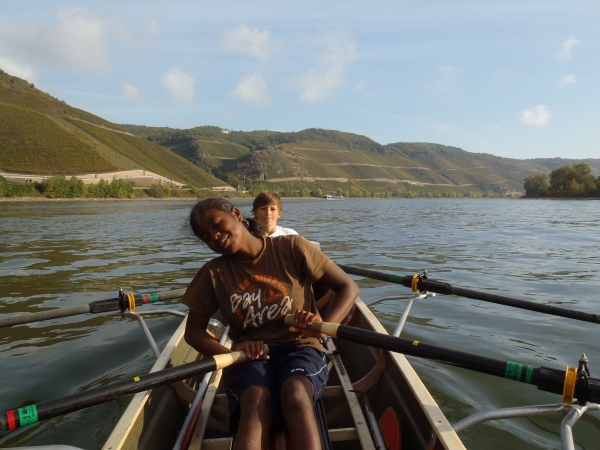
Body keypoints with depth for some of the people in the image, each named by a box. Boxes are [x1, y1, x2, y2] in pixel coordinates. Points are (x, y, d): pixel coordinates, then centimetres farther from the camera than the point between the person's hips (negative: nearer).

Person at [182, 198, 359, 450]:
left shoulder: (292, 248, -5)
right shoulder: (212, 274, 4)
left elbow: (348, 288, -2)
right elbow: (193, 331, 9)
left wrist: (325, 326, -22)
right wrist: (231, 355, -12)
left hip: (299, 346, -1)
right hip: (249, 356, 2)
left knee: (295, 393, -35)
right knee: (256, 403, -32)